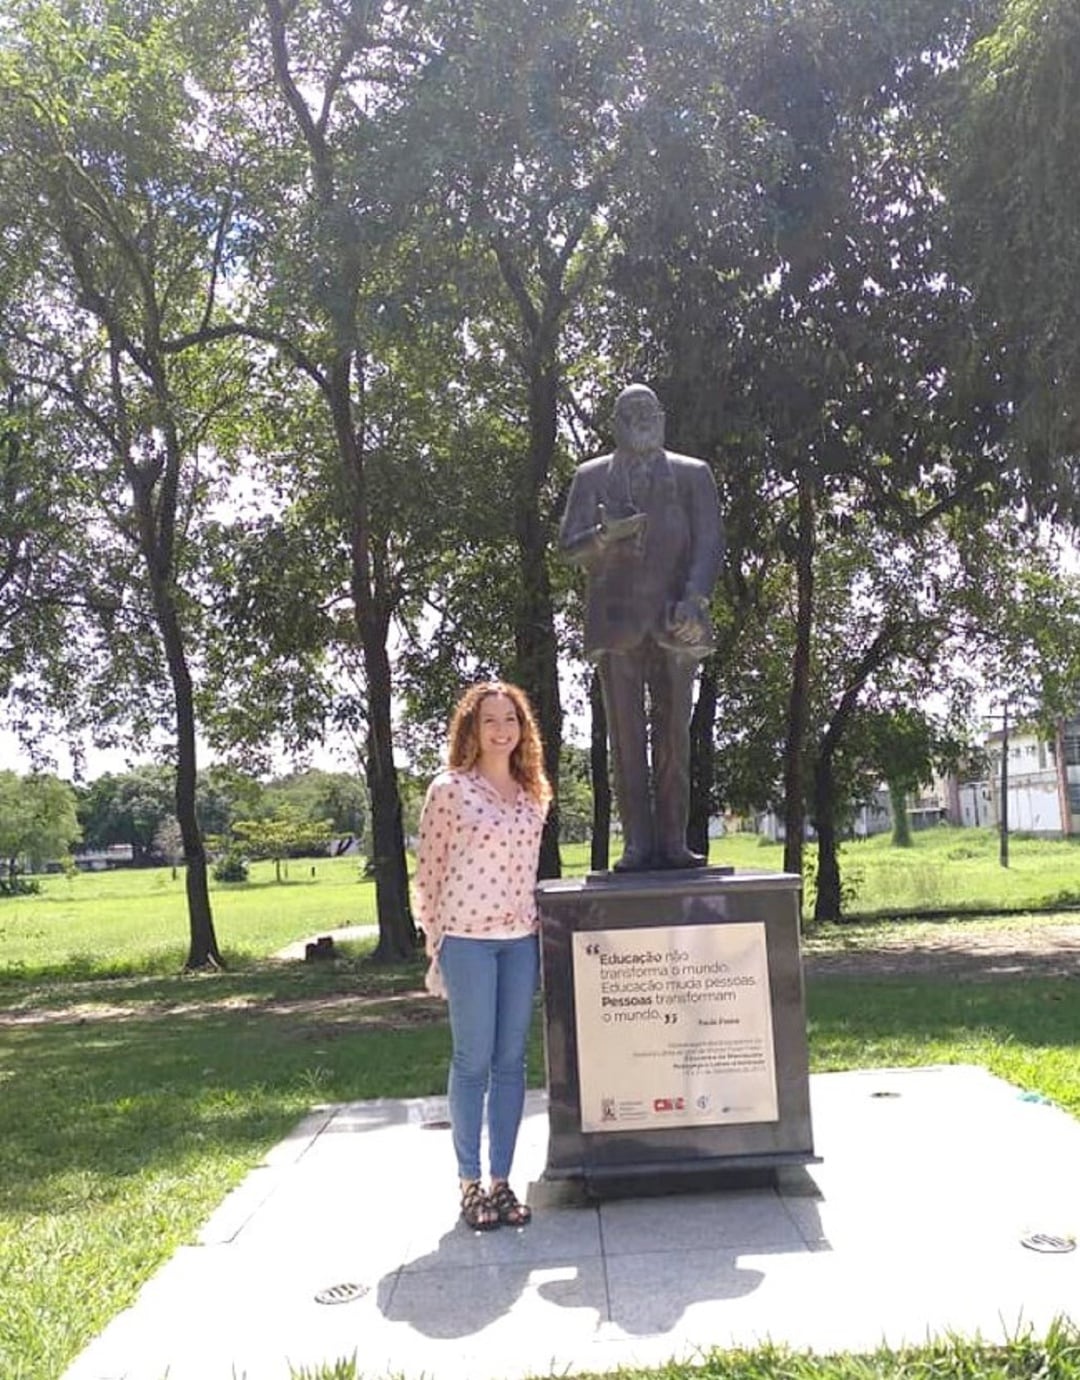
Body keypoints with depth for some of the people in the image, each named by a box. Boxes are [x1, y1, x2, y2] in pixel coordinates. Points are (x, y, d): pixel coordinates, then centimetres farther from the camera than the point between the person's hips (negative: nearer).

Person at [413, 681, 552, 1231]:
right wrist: (435, 946, -5)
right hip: (467, 938, -5)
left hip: (521, 939, 5)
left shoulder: (532, 795, 10)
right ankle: (470, 1183, 15)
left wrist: (537, 928, 13)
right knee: (473, 1062, 2)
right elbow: (428, 873, -4)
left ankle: (501, 1180, 19)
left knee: (511, 1062, 8)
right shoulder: (448, 790, -5)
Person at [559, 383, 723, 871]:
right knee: (626, 737, -3)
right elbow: (569, 545, 9)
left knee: (674, 736, -2)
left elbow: (710, 542, 7)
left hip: (674, 621, 0)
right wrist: (604, 535, -13)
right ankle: (637, 843, -2)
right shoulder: (591, 476, 18)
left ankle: (672, 842, 1)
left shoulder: (693, 474, 16)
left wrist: (695, 598, -10)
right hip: (616, 619, 0)